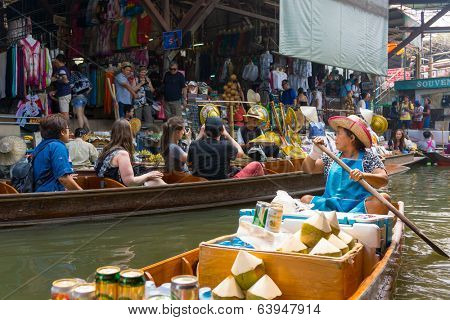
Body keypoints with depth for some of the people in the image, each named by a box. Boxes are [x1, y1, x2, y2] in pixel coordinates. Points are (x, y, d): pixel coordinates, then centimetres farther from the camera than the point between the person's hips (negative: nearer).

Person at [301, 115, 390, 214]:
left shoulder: (369, 158, 7)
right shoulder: (331, 158, 19)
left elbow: (384, 180, -8)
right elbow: (307, 169, 19)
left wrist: (363, 175, -27)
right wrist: (315, 152, 3)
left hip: (359, 206, -3)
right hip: (331, 205, 3)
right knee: (305, 200, -19)